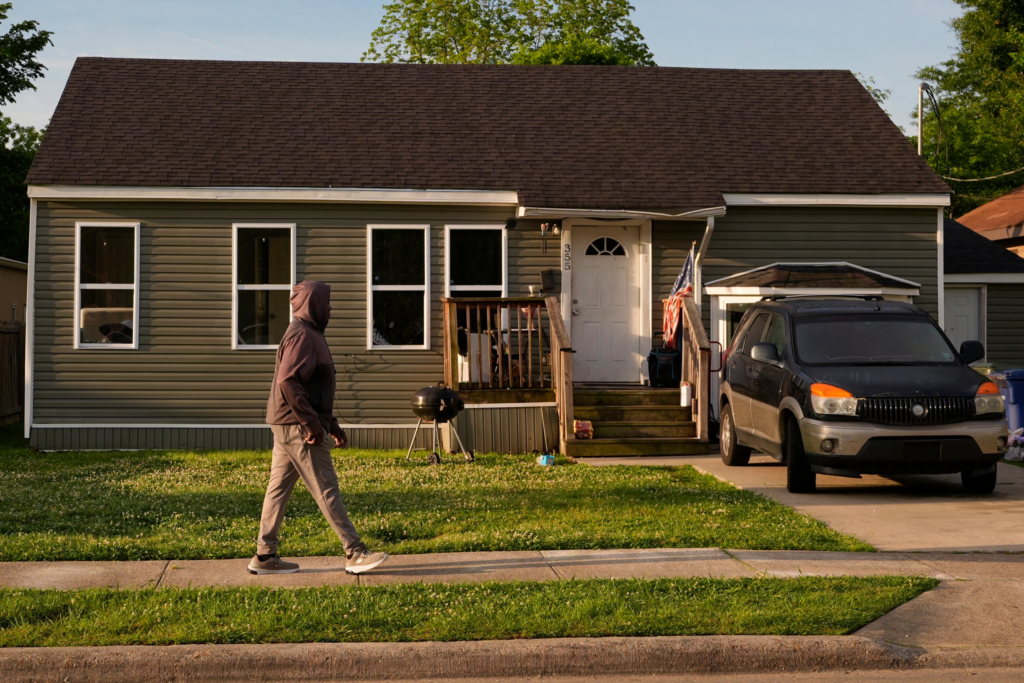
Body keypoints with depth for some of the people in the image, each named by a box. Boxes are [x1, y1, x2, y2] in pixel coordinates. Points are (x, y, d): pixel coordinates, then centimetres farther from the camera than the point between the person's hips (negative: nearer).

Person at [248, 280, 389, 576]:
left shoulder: (310, 335, 19)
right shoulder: (302, 335, -14)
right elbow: (288, 381, -25)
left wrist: (332, 425, 22)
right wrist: (312, 424, -23)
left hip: (288, 427, 10)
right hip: (297, 428, -10)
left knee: (279, 488, 10)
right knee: (326, 490, -6)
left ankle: (264, 555, 14)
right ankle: (355, 553, -3)